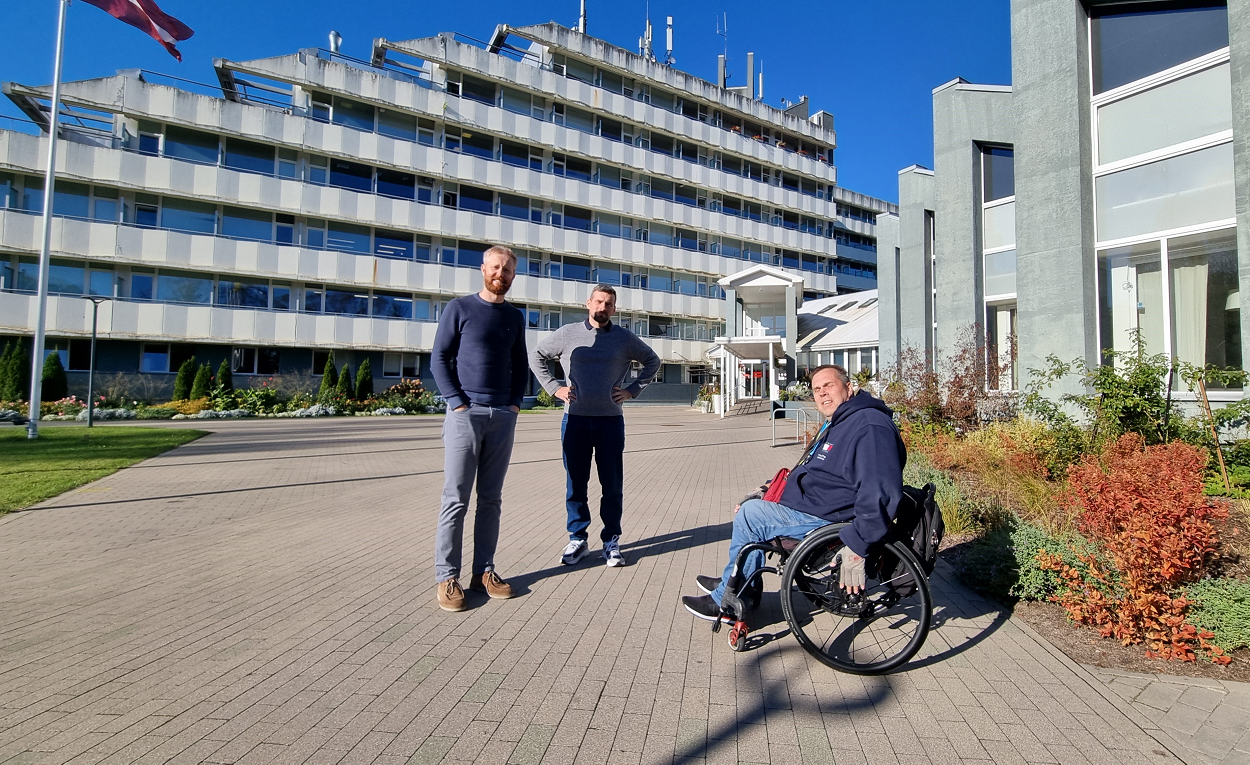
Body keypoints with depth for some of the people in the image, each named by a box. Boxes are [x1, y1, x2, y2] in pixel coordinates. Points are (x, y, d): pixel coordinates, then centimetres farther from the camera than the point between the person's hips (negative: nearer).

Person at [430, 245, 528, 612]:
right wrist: (458, 404, -10)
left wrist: (515, 403, 3)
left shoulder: (515, 317, 14)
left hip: (503, 417, 4)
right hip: (466, 413, -4)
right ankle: (447, 577, 6)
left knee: (491, 499, 8)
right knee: (456, 499, -3)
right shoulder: (459, 308, 2)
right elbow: (439, 360, -1)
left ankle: (484, 571, 16)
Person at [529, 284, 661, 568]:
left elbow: (653, 361, 17)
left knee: (612, 486, 4)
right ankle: (577, 539, 20)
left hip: (611, 420, 0)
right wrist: (554, 387, 3)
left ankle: (611, 542, 17)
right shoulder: (567, 334, 5)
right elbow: (536, 356, 14)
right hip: (575, 419, 0)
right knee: (575, 484, 6)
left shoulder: (625, 338, 6)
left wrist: (633, 390, 6)